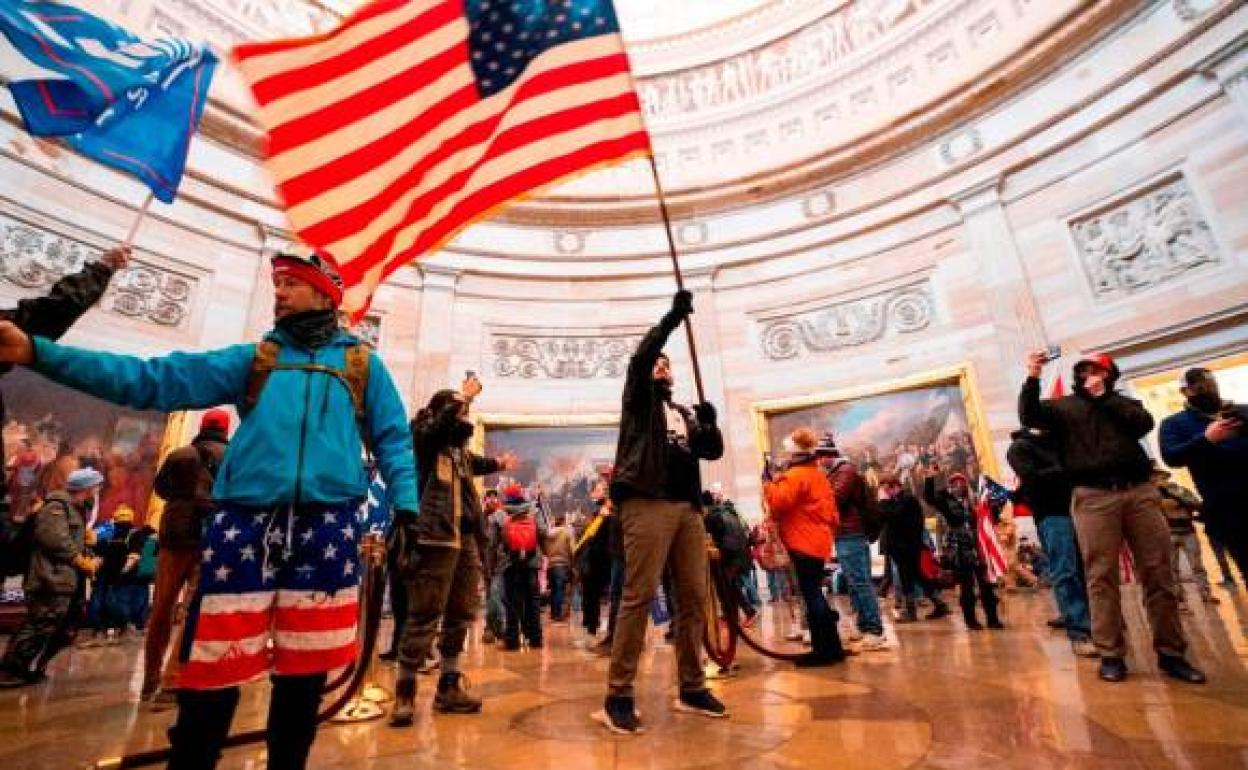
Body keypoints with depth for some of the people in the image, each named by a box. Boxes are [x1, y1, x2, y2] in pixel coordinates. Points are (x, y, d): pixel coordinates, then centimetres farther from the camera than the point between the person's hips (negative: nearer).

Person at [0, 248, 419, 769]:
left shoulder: (363, 364, 11)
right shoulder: (253, 359, 15)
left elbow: (393, 441, 8)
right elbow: (155, 380, 7)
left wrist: (406, 508, -4)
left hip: (326, 527, -1)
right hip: (246, 523, 1)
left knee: (303, 671, 8)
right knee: (214, 666, 2)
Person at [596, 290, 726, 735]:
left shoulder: (685, 413, 28)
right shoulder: (640, 397, 13)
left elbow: (713, 452, 19)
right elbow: (639, 356, -6)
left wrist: (709, 424, 0)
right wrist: (674, 316, -8)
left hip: (688, 508, 6)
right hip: (647, 503, -6)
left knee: (694, 598, 6)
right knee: (639, 595, -11)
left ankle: (692, 689, 18)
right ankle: (618, 697, -5)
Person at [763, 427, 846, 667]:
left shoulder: (796, 475, -13)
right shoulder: (819, 475, 18)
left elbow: (778, 503, -22)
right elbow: (831, 511, 21)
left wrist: (769, 485, -6)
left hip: (803, 543, -10)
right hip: (818, 541, 10)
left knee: (811, 595, -5)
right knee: (815, 593, 16)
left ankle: (826, 649, -1)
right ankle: (830, 647, 21)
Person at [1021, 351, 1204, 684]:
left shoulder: (1122, 402, 21)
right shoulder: (1063, 405, 14)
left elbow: (1144, 423, 2)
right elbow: (1028, 416, -3)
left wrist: (1104, 395, 1)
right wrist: (1032, 378, -14)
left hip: (1140, 491, 3)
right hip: (1094, 497, -3)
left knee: (1159, 573, 3)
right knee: (1102, 577, -3)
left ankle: (1171, 653, 13)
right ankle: (1111, 655, 2)